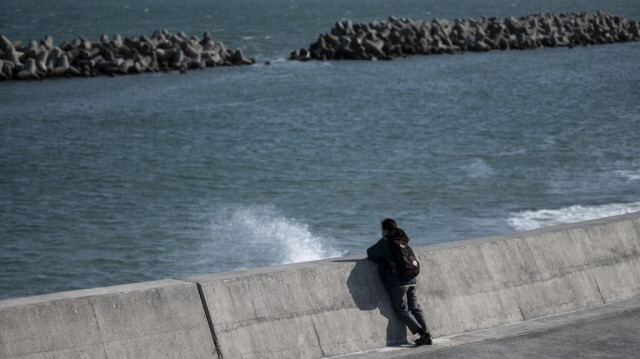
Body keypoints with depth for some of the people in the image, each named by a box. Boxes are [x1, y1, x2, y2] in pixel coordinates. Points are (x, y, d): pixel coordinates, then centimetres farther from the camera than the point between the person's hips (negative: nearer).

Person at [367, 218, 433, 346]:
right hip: (411, 281, 6)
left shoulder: (385, 242, -6)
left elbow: (371, 254, -2)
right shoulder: (403, 240, 14)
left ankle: (422, 332, -7)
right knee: (415, 309, 13)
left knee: (403, 310, 5)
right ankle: (428, 336, 7)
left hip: (397, 283, -6)